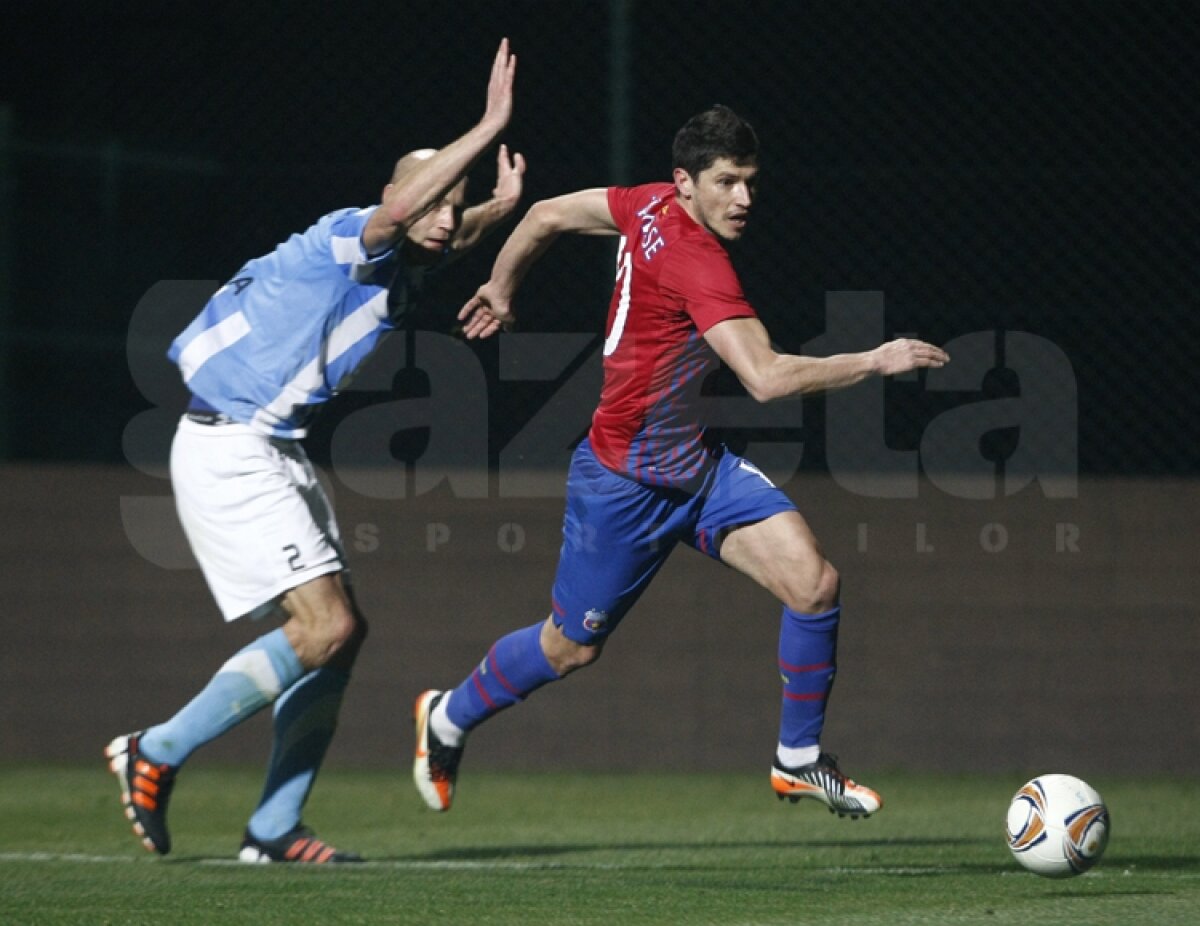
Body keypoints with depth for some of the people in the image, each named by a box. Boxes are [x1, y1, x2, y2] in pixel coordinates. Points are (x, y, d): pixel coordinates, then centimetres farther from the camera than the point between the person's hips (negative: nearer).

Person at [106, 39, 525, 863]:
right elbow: (399, 210, -42)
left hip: (276, 453, 10)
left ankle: (275, 828, 11)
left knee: (340, 632, 6)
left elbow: (450, 235, 38)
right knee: (323, 628, -16)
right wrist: (490, 128, -44)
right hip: (227, 450, -10)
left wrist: (502, 206, 22)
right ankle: (156, 754, -4)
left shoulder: (404, 267, 11)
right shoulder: (346, 239, -17)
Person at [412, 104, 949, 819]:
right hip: (625, 483, -9)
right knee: (571, 649, 10)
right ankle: (448, 718, 38)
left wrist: (500, 293, 25)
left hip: (695, 466, 9)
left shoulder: (651, 206, -3)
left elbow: (547, 215, 9)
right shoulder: (698, 263, -29)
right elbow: (767, 378, -37)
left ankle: (799, 760, 5)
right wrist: (877, 362, -31)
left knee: (815, 583, -9)